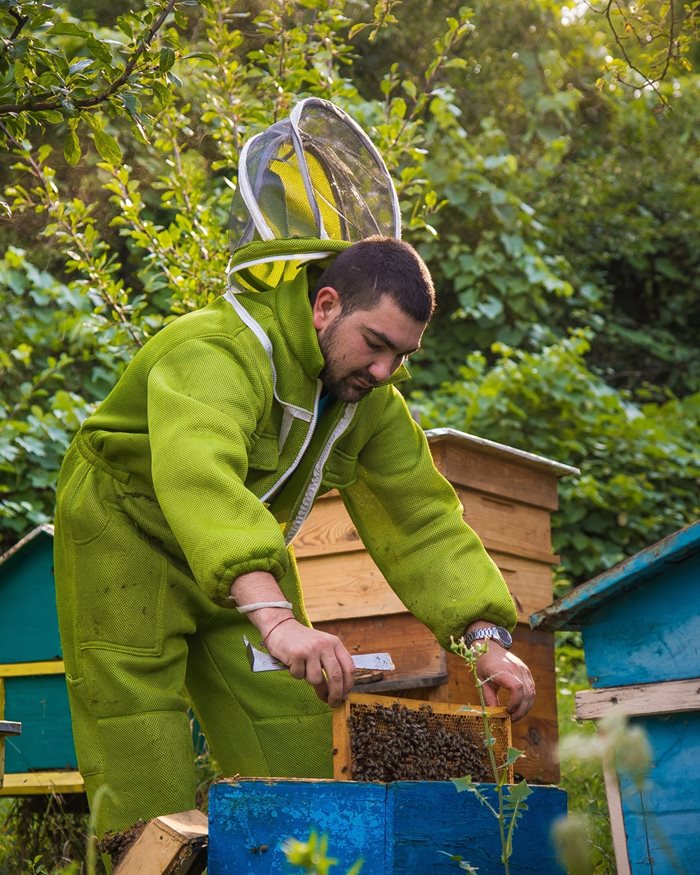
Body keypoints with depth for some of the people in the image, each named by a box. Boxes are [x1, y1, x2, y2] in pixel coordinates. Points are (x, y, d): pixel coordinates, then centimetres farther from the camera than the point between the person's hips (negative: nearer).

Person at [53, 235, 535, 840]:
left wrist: (486, 638, -16)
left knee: (297, 755, 4)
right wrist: (276, 619, -64)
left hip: (247, 557, 7)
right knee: (145, 793, -10)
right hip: (128, 538, -7)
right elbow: (199, 480, -51)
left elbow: (420, 518, -4)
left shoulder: (374, 401, -7)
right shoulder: (221, 354, -33)